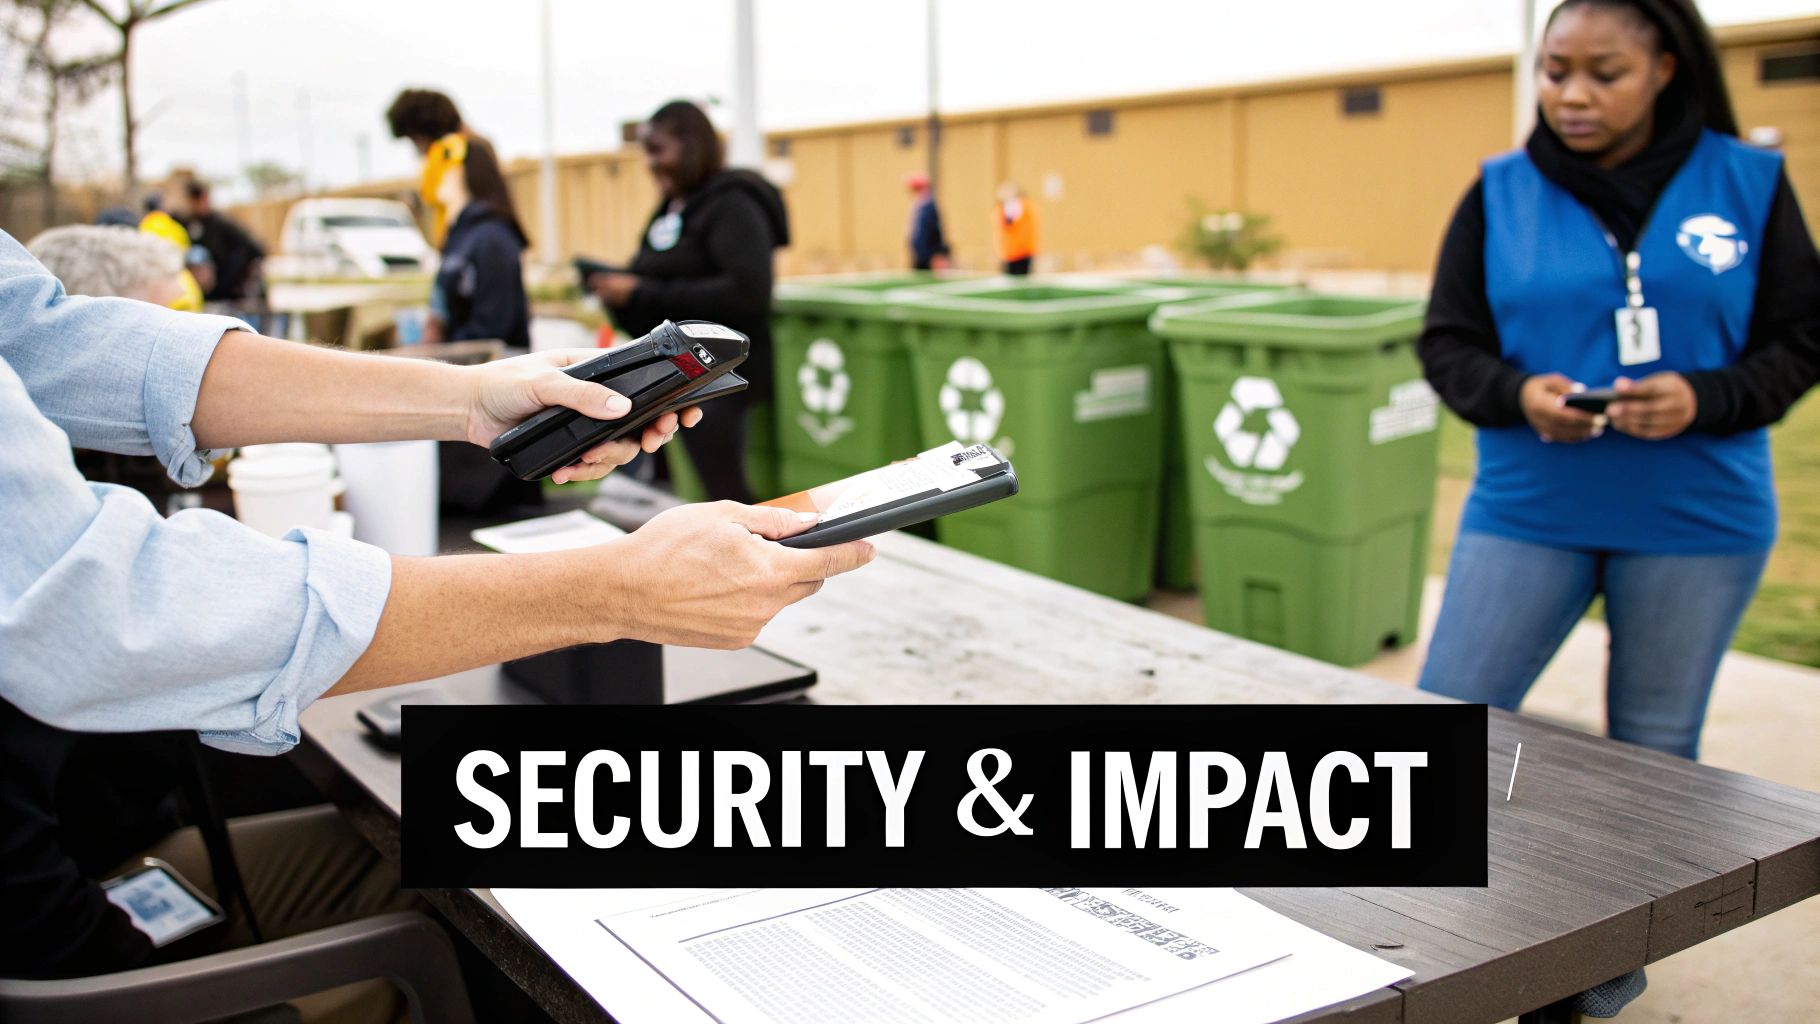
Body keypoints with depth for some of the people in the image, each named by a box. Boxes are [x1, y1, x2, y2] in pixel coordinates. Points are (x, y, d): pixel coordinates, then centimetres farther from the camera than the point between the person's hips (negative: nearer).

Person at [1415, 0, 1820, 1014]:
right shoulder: (1502, 192, 1)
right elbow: (1448, 345, 2)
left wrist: (1705, 400, -18)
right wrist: (1516, 396, -19)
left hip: (1697, 520, 0)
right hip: (1527, 511, 1)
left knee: (1654, 753, 11)